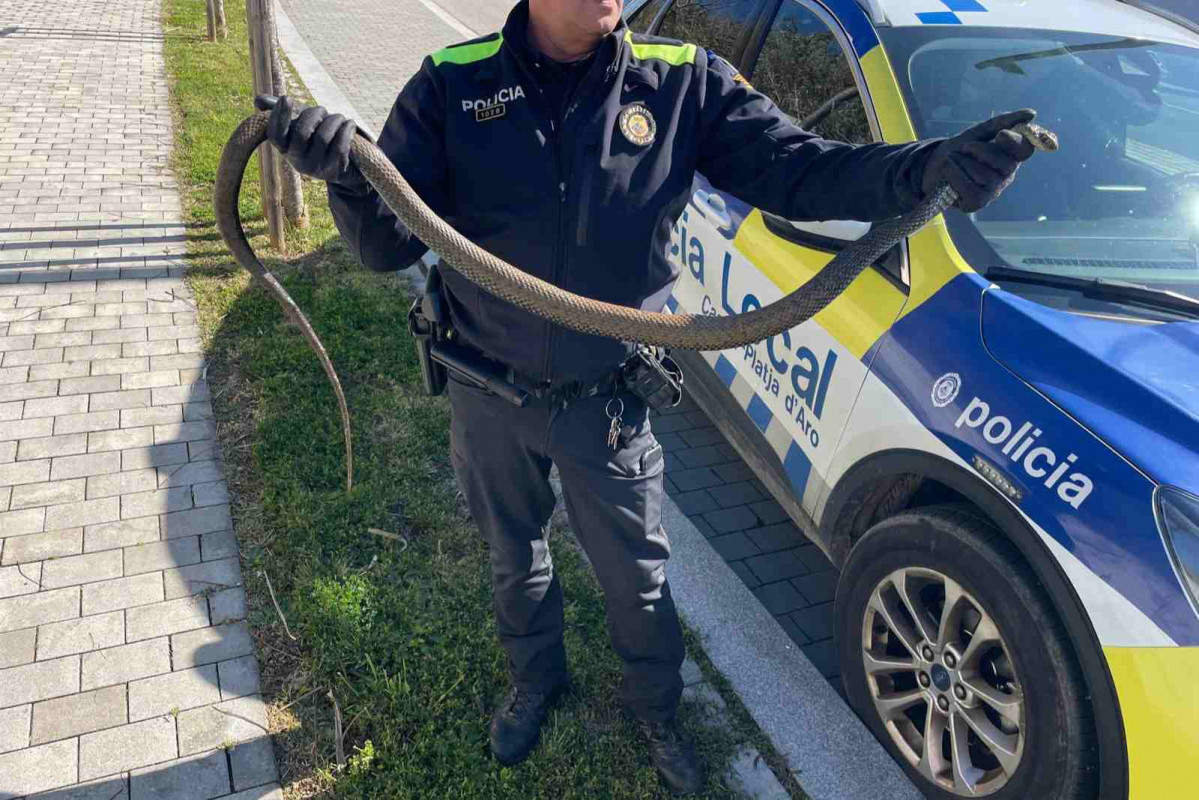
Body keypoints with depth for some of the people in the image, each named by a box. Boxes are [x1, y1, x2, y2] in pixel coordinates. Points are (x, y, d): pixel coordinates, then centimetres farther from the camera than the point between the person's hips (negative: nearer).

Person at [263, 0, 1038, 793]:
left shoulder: (684, 82, -11)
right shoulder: (453, 85, -12)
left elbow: (794, 167, -14)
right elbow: (391, 241, -13)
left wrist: (929, 167, -31)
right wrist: (351, 175, -36)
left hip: (609, 400, 0)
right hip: (488, 394, 1)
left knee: (638, 574, 17)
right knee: (515, 560, 25)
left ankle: (657, 707, 49)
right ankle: (535, 681, 56)